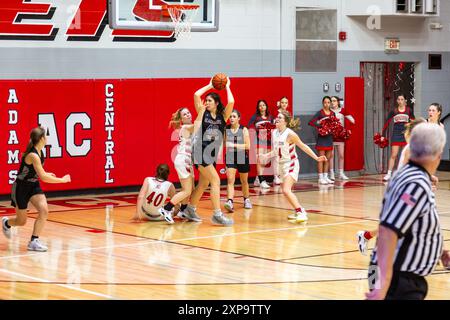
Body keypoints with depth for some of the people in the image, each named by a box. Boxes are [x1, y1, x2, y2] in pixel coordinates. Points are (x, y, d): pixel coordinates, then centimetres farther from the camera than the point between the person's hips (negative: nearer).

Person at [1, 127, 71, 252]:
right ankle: (6, 223, 42)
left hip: (33, 186, 7)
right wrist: (62, 180, -26)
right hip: (21, 188, -7)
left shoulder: (39, 152, -3)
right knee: (21, 221, 6)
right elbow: (43, 177, -34)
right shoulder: (33, 155, -30)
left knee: (44, 210, -17)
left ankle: (34, 241, -10)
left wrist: (45, 174, 11)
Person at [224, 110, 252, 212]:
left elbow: (248, 146, -14)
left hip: (242, 157, 0)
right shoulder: (226, 129, -1)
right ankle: (230, 202, -27)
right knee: (230, 180, -16)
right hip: (230, 157, 0)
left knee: (244, 181, 16)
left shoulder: (243, 130, -8)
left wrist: (234, 145, -22)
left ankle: (246, 199, 36)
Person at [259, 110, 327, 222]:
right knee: (285, 191, 16)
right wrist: (267, 156, 2)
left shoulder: (290, 134, -18)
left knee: (286, 190, -23)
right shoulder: (274, 133, 2)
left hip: (291, 164, -8)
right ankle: (298, 211, 34)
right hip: (281, 165, 8)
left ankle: (301, 212, -16)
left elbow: (303, 146, -10)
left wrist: (316, 158, -13)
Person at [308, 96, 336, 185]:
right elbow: (311, 122, -16)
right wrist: (320, 126, -24)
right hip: (322, 138, -6)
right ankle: (321, 178, -2)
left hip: (329, 137, 6)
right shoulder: (320, 113, -8)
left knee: (328, 158, 9)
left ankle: (325, 177, 16)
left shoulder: (332, 113, 9)